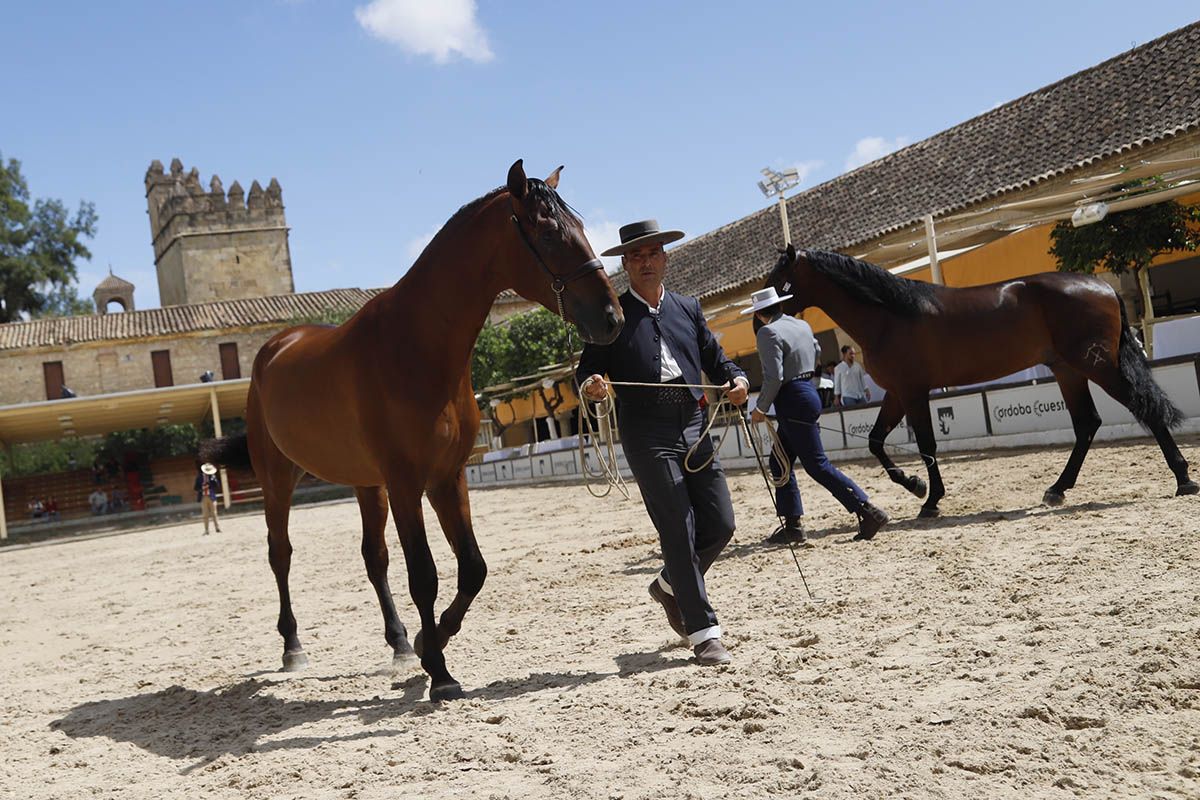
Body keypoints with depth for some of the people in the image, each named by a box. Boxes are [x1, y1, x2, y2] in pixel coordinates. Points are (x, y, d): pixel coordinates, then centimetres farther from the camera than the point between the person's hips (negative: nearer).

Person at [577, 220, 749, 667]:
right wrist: (591, 384, -23)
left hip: (695, 430, 5)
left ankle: (671, 585, 33)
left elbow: (715, 358, 17)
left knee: (720, 525, 6)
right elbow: (587, 367, 0)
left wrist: (736, 380, -4)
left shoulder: (689, 308, 16)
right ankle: (703, 633, 5)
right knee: (678, 532, -5)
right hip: (648, 437, -5)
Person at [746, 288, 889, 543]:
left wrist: (760, 408, -10)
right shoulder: (803, 325, 12)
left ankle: (868, 511, -9)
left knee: (817, 465, -6)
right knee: (780, 463, 15)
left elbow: (774, 377, -21)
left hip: (792, 401, -9)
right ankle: (792, 524, 16)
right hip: (808, 390, 9)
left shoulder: (768, 333, -15)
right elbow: (816, 353, 28)